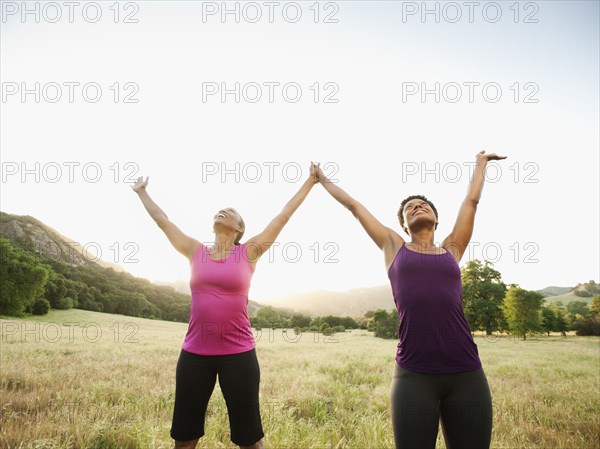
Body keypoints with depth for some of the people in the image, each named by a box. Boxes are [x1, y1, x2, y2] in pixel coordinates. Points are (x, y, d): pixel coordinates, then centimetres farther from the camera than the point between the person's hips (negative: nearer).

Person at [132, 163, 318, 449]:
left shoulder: (249, 252, 0)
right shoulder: (196, 252, 6)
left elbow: (284, 215, 3)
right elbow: (162, 220, 17)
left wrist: (310, 182, 9)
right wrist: (141, 192, 29)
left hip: (238, 355, -2)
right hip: (194, 354, 3)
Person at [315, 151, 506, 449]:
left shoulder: (452, 250, 14)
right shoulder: (394, 248, 11)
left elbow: (472, 200, 27)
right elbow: (354, 205, 22)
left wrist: (481, 162, 41)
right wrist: (322, 179, 33)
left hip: (467, 374, 2)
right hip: (414, 376, -2)